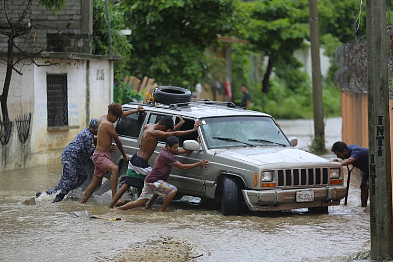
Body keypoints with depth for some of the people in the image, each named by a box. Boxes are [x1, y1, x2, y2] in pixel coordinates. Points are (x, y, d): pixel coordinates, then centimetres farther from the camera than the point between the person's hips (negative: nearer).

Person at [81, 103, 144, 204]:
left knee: (95, 183, 13)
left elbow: (122, 114, 27)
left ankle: (82, 203, 20)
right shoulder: (108, 124, -16)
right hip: (99, 156, -10)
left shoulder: (102, 118, 11)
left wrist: (135, 110, 33)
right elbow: (117, 141, -5)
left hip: (102, 156, 10)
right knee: (115, 169, -32)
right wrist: (124, 155, 7)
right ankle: (114, 198, -41)